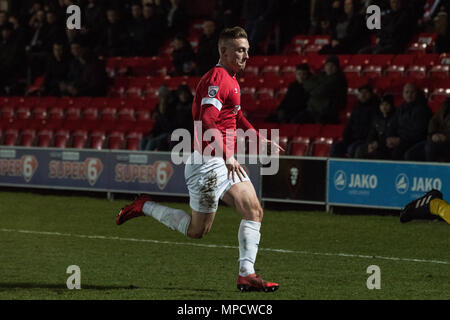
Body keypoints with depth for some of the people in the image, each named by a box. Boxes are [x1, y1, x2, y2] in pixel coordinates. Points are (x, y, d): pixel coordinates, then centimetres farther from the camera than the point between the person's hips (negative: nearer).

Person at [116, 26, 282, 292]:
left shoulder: (230, 79, 15)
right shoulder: (217, 78, -17)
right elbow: (207, 122, -29)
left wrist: (260, 138, 29)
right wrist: (228, 157, -35)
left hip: (226, 163, 10)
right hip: (208, 163, -10)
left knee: (254, 211, -2)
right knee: (197, 230, 0)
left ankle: (247, 274, -3)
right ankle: (145, 207, 17)